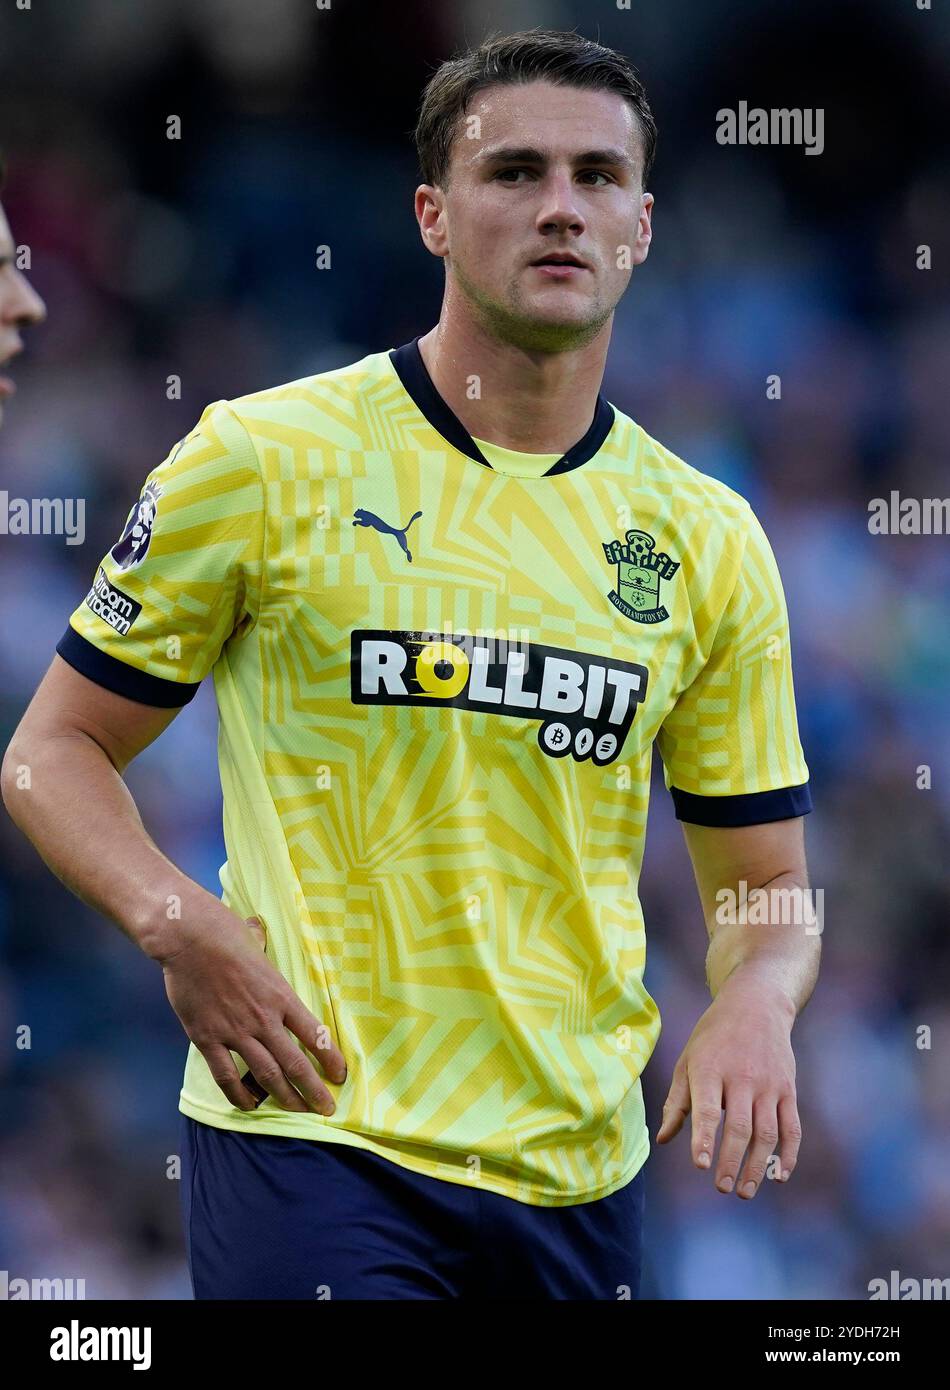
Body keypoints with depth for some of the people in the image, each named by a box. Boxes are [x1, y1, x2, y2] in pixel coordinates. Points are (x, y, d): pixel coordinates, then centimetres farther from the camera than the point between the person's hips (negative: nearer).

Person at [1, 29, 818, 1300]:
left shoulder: (708, 538, 8)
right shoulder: (263, 461, -2)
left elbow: (766, 893, 13)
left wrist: (756, 1005, -10)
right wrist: (176, 922, -16)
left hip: (580, 1169, 4)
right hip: (309, 1127, -4)